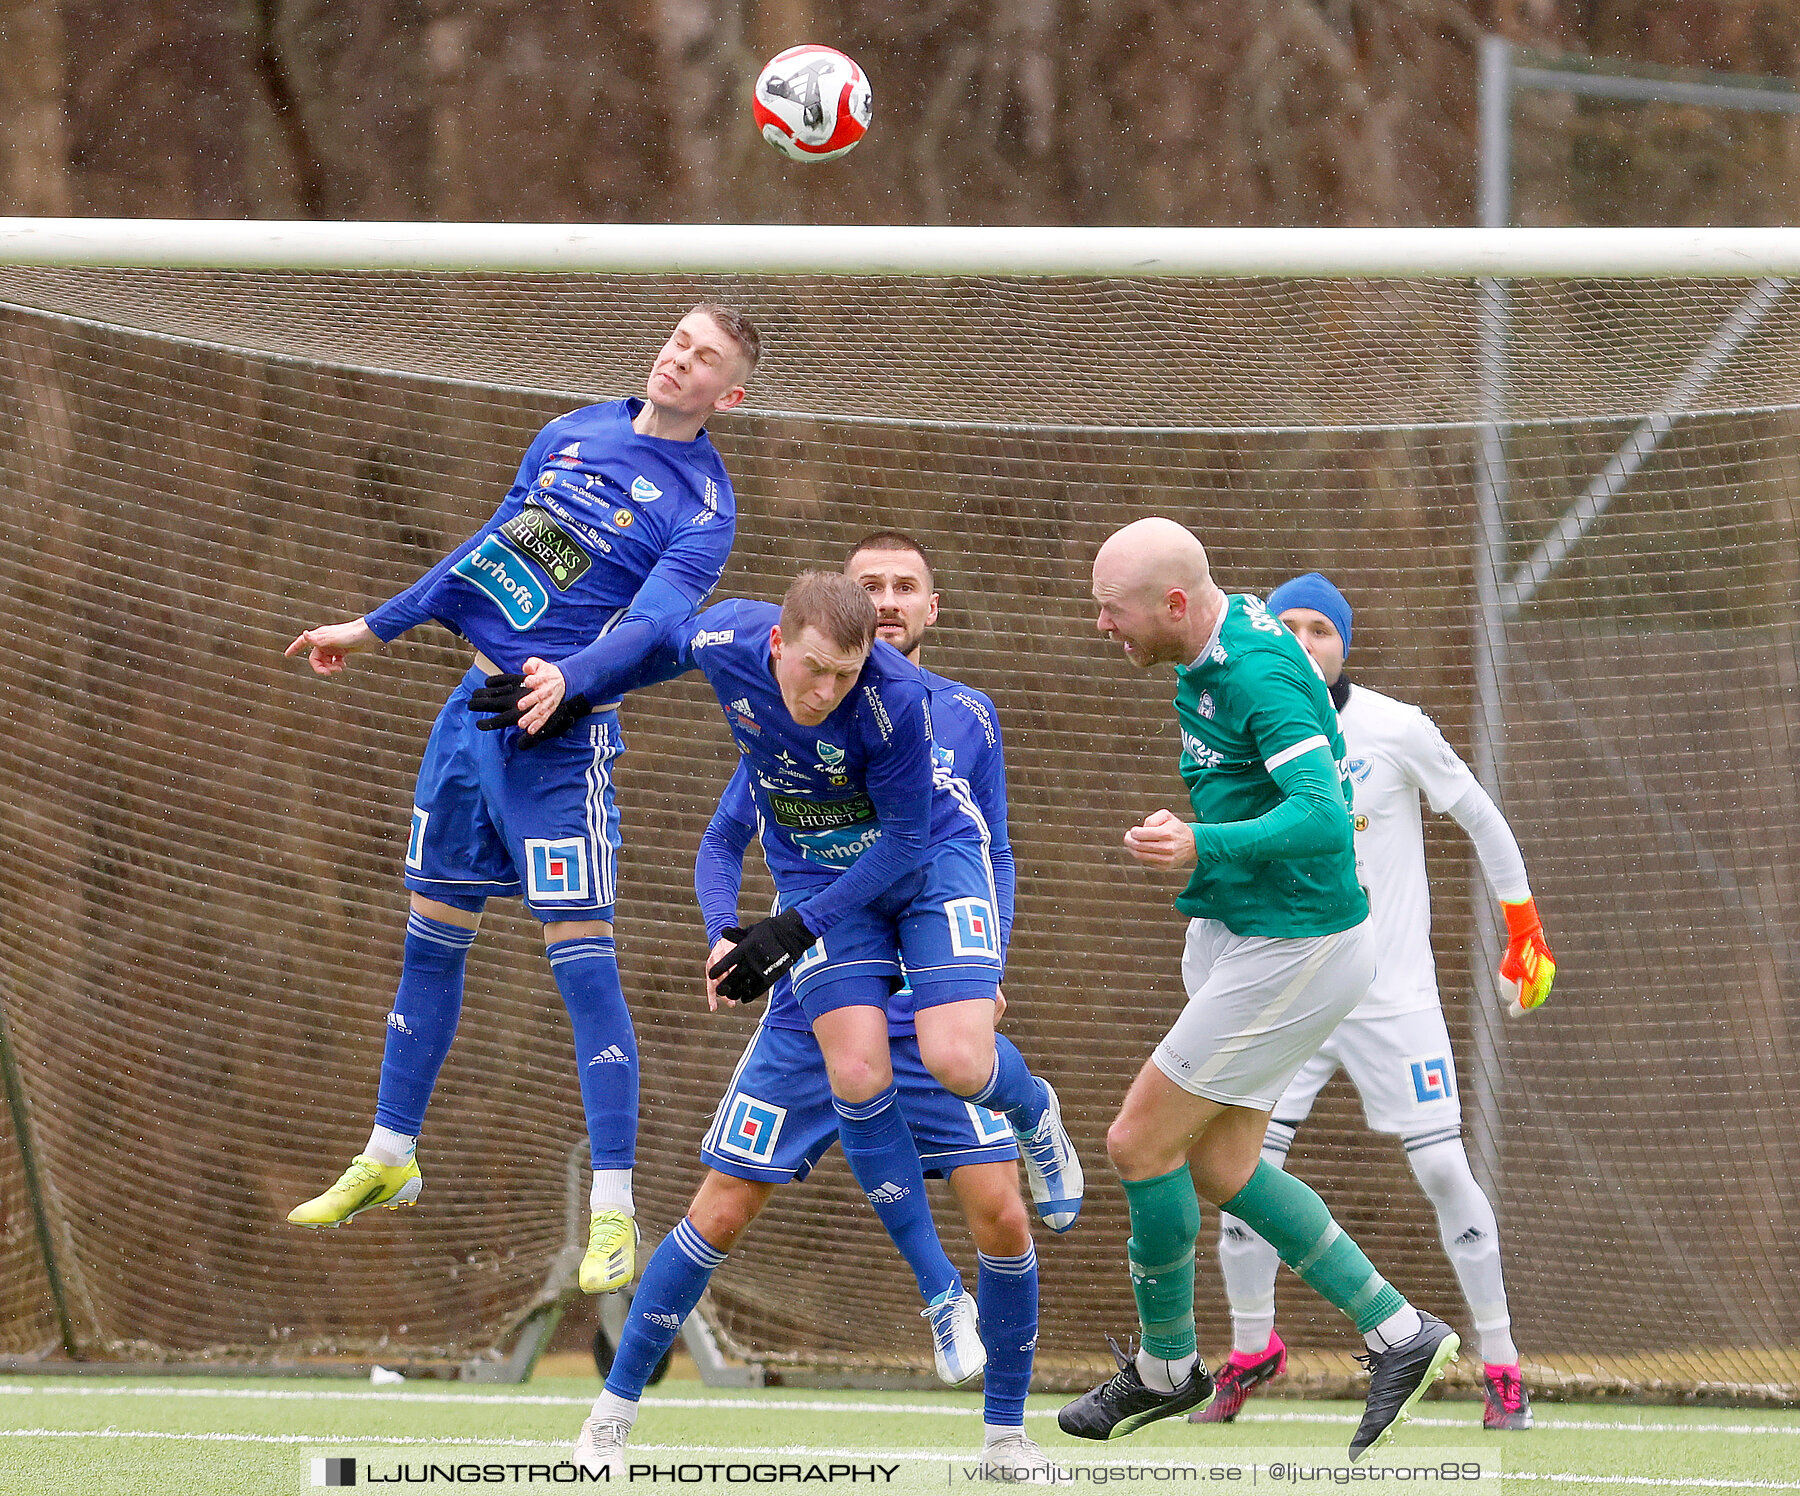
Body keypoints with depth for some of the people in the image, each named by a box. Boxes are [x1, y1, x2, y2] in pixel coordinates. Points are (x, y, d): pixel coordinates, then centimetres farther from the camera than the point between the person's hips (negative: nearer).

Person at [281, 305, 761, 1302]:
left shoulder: (703, 507, -7)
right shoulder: (573, 433, 11)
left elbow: (652, 625, -22)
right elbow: (493, 546, 21)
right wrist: (375, 628, 24)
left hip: (563, 734, -6)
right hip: (477, 699, 6)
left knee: (584, 963, -11)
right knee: (431, 940, 14)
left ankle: (612, 1217, -10)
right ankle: (389, 1160, 28)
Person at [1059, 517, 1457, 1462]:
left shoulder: (1259, 675, -25)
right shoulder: (1211, 653, 6)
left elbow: (1322, 816, -36)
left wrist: (1202, 846, -49)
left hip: (1293, 951, -10)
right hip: (1234, 936, 10)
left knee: (1141, 1142, -3)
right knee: (1218, 1168, 12)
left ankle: (1165, 1365, 15)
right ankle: (1400, 1337, 17)